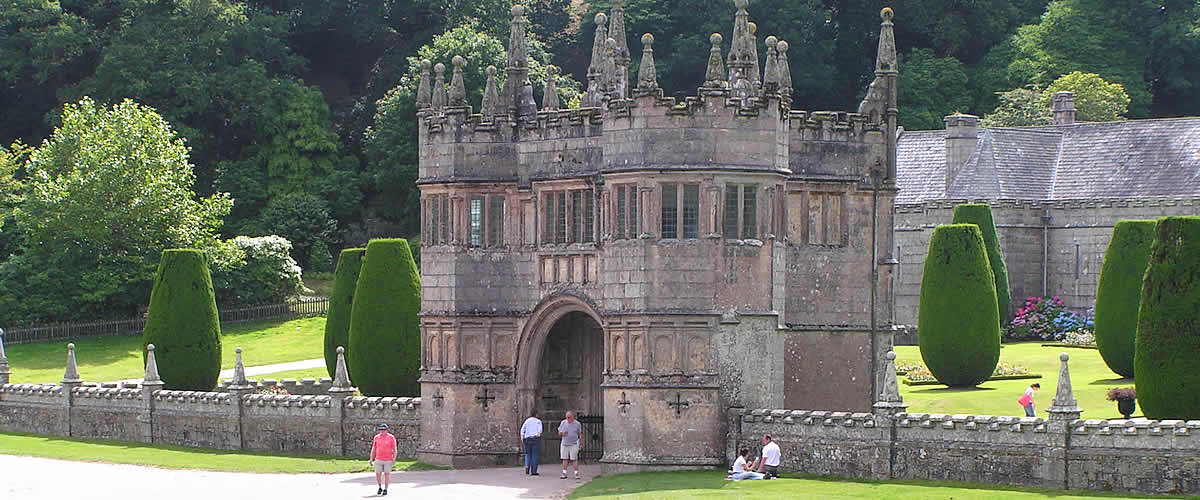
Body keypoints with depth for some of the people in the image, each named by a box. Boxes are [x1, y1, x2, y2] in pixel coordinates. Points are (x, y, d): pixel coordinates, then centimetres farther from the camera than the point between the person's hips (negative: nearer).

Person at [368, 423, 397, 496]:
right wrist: (371, 459, 4)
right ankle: (380, 488, 20)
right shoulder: (376, 437, 3)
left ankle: (385, 489, 11)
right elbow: (373, 449, 8)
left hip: (388, 460, -2)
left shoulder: (391, 437, -5)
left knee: (386, 474, 1)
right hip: (378, 460, 2)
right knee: (378, 474, 1)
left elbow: (394, 449, -5)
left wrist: (394, 459, -13)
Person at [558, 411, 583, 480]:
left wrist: (581, 444, 1)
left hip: (573, 444, -3)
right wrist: (562, 433, -12)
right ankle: (564, 474, 11)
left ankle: (577, 474, -6)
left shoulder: (577, 424, -1)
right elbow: (559, 433, 11)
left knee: (574, 459, -8)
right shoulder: (563, 423, 6)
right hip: (564, 444, 3)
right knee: (565, 459, 5)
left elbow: (580, 435, 5)